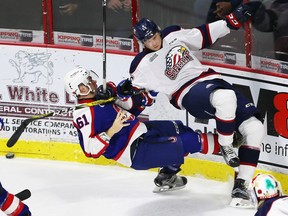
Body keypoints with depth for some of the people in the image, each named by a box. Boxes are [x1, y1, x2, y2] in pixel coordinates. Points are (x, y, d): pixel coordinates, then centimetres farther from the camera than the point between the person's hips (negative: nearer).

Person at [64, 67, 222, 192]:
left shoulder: (102, 93, 6)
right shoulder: (84, 115, -20)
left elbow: (129, 112, 17)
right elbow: (90, 150, -26)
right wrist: (111, 132, -33)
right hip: (135, 153, -10)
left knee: (179, 129, 20)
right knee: (185, 142, -10)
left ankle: (167, 175, 22)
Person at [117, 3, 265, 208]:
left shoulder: (174, 35, 15)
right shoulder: (143, 64, 4)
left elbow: (205, 35, 20)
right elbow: (133, 90, 10)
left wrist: (232, 21, 12)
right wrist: (125, 90, -12)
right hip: (189, 94, -6)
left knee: (255, 128, -11)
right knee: (225, 98, -42)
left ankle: (241, 184, -6)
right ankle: (225, 147, -15)